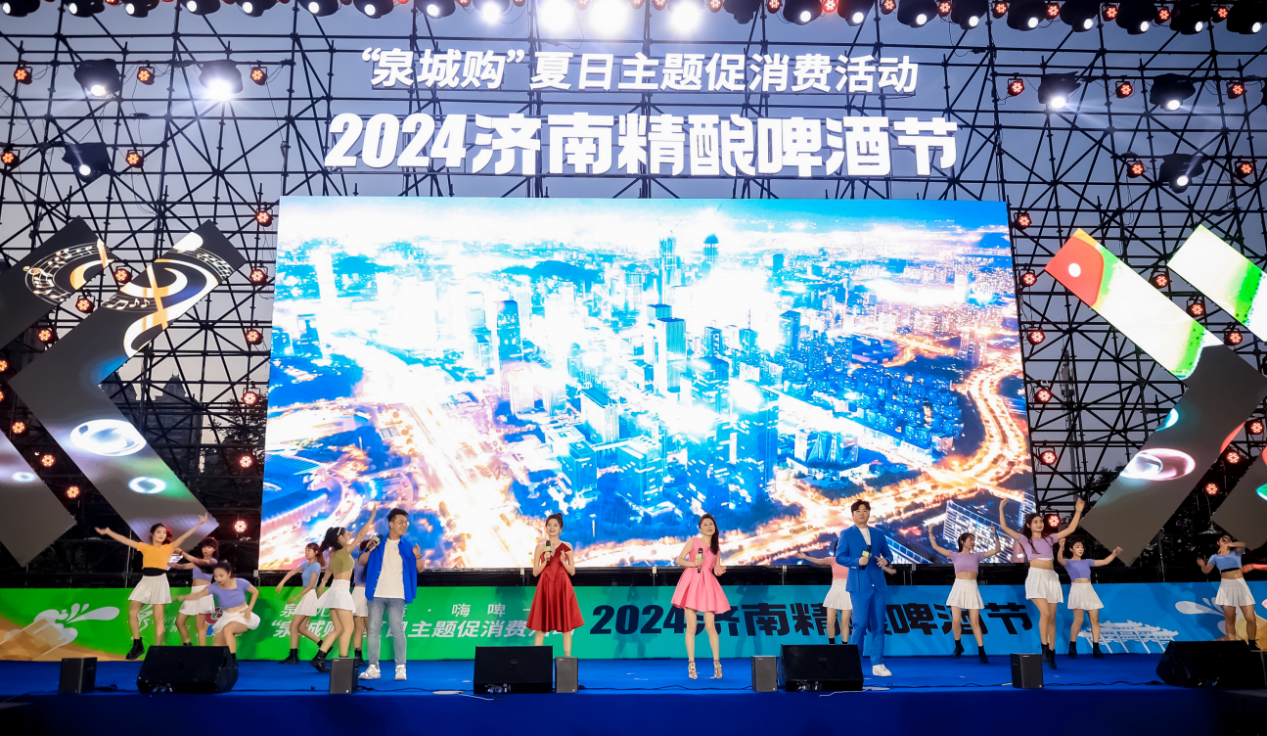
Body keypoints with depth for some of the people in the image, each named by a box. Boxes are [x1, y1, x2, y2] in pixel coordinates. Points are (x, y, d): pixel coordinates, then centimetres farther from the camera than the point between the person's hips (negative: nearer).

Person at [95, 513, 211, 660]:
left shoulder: (168, 548, 7)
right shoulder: (145, 547, 12)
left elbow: (184, 536, 0)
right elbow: (124, 540, 14)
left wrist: (199, 524, -8)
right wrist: (108, 532, 14)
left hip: (159, 581, -3)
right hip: (145, 581, 3)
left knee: (158, 618, -3)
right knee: (132, 613, 1)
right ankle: (137, 646, 15)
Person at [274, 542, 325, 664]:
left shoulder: (316, 565, -10)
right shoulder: (306, 564, 14)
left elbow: (311, 585, -15)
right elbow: (292, 572, 12)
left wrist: (297, 596, -14)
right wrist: (282, 582, -4)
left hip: (309, 597, -9)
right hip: (306, 598, 9)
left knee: (294, 626, -8)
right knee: (301, 628, 9)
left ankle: (293, 656, -6)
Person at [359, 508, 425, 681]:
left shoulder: (407, 546, 5)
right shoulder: (379, 543, 8)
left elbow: (420, 569, 2)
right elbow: (361, 561, 6)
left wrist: (418, 556, -19)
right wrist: (369, 550, -13)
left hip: (397, 596, -2)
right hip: (377, 594, 2)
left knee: (397, 631, -5)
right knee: (374, 631, 4)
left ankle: (401, 668, -1)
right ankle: (373, 668, 9)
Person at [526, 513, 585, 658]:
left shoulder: (567, 547, 6)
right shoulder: (540, 546, 5)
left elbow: (572, 571, 6)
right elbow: (535, 572, 4)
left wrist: (563, 561, -12)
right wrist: (545, 561, -12)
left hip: (563, 587, 0)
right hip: (545, 587, 0)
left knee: (566, 625, -1)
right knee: (540, 625, 0)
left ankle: (567, 657, 2)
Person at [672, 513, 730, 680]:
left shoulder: (717, 547, 13)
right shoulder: (693, 541, 3)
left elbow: (716, 569, 13)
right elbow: (679, 560, 1)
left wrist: (720, 571, -9)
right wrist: (692, 563, -15)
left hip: (708, 585, 2)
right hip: (691, 583, -2)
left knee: (710, 626, -2)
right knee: (691, 626, -2)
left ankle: (717, 663, 7)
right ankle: (691, 664, 3)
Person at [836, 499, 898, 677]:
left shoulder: (879, 534, 14)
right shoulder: (846, 534, 2)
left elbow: (887, 554, 18)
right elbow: (839, 557, -4)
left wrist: (885, 561, -5)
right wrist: (857, 561, -19)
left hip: (879, 584, 4)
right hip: (859, 585, -4)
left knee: (878, 625, 5)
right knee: (860, 624, -8)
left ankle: (877, 665, 11)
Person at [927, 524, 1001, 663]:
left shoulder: (977, 555, 9)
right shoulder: (955, 555, 5)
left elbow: (996, 550, 8)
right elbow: (936, 547, 5)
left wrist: (996, 535, -1)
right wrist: (930, 533, 2)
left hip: (972, 589, 1)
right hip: (958, 588, -1)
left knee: (975, 622, -2)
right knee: (956, 621, -7)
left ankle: (981, 652, 3)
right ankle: (958, 645, 18)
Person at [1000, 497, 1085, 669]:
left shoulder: (1049, 538, 16)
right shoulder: (1025, 539, 8)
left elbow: (1070, 529, 17)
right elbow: (1004, 528, -1)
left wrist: (1078, 511, 12)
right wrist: (1001, 509, -5)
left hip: (1051, 578, 4)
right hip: (1036, 577, -4)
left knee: (1052, 617, 4)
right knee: (1045, 612, -22)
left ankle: (1051, 652, 9)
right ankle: (1044, 648, -11)